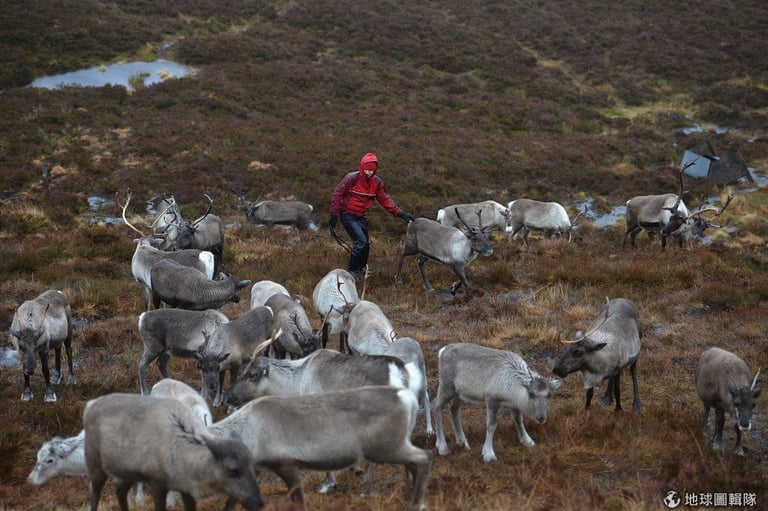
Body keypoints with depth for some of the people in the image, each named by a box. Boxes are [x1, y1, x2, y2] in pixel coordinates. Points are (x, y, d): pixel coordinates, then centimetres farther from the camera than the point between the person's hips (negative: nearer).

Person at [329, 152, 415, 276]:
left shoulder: (377, 182, -2)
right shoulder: (352, 178, -19)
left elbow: (385, 199, 2)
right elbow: (337, 194, -13)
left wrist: (399, 213, -7)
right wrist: (334, 215, -13)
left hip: (361, 216, 7)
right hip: (348, 215, -7)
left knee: (366, 243, 13)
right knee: (361, 242, -17)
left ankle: (361, 268, 35)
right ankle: (351, 271, -5)